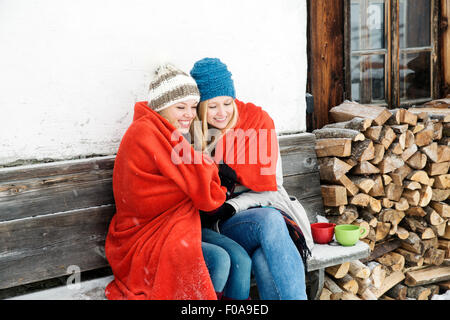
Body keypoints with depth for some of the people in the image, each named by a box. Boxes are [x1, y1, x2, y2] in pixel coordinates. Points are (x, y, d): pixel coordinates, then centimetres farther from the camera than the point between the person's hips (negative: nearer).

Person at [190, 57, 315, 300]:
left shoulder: (257, 119, 1)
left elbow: (268, 185, -1)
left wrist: (233, 205, -15)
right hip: (220, 225, -1)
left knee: (264, 260, -36)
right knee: (269, 220, -35)